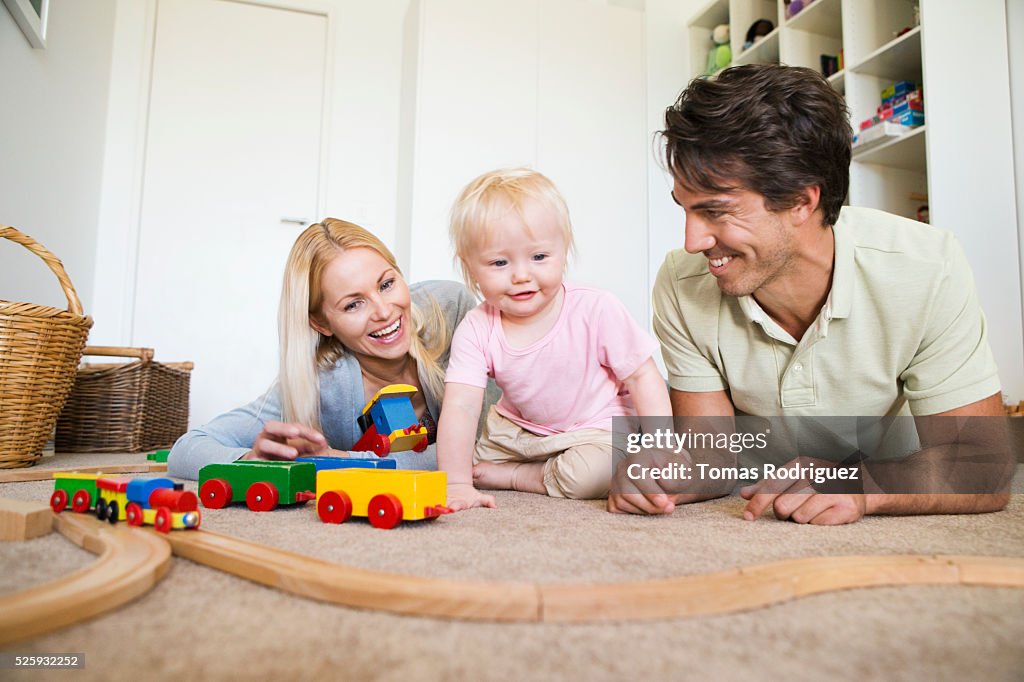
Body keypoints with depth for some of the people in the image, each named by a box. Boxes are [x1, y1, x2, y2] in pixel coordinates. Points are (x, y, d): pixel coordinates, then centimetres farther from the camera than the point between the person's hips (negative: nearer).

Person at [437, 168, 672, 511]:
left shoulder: (596, 310, -24)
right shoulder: (476, 330, -18)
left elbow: (643, 377, -15)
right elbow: (460, 407, -24)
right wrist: (456, 484, -33)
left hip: (596, 428, -3)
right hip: (517, 429, 4)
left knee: (593, 472, -31)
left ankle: (511, 476, -8)